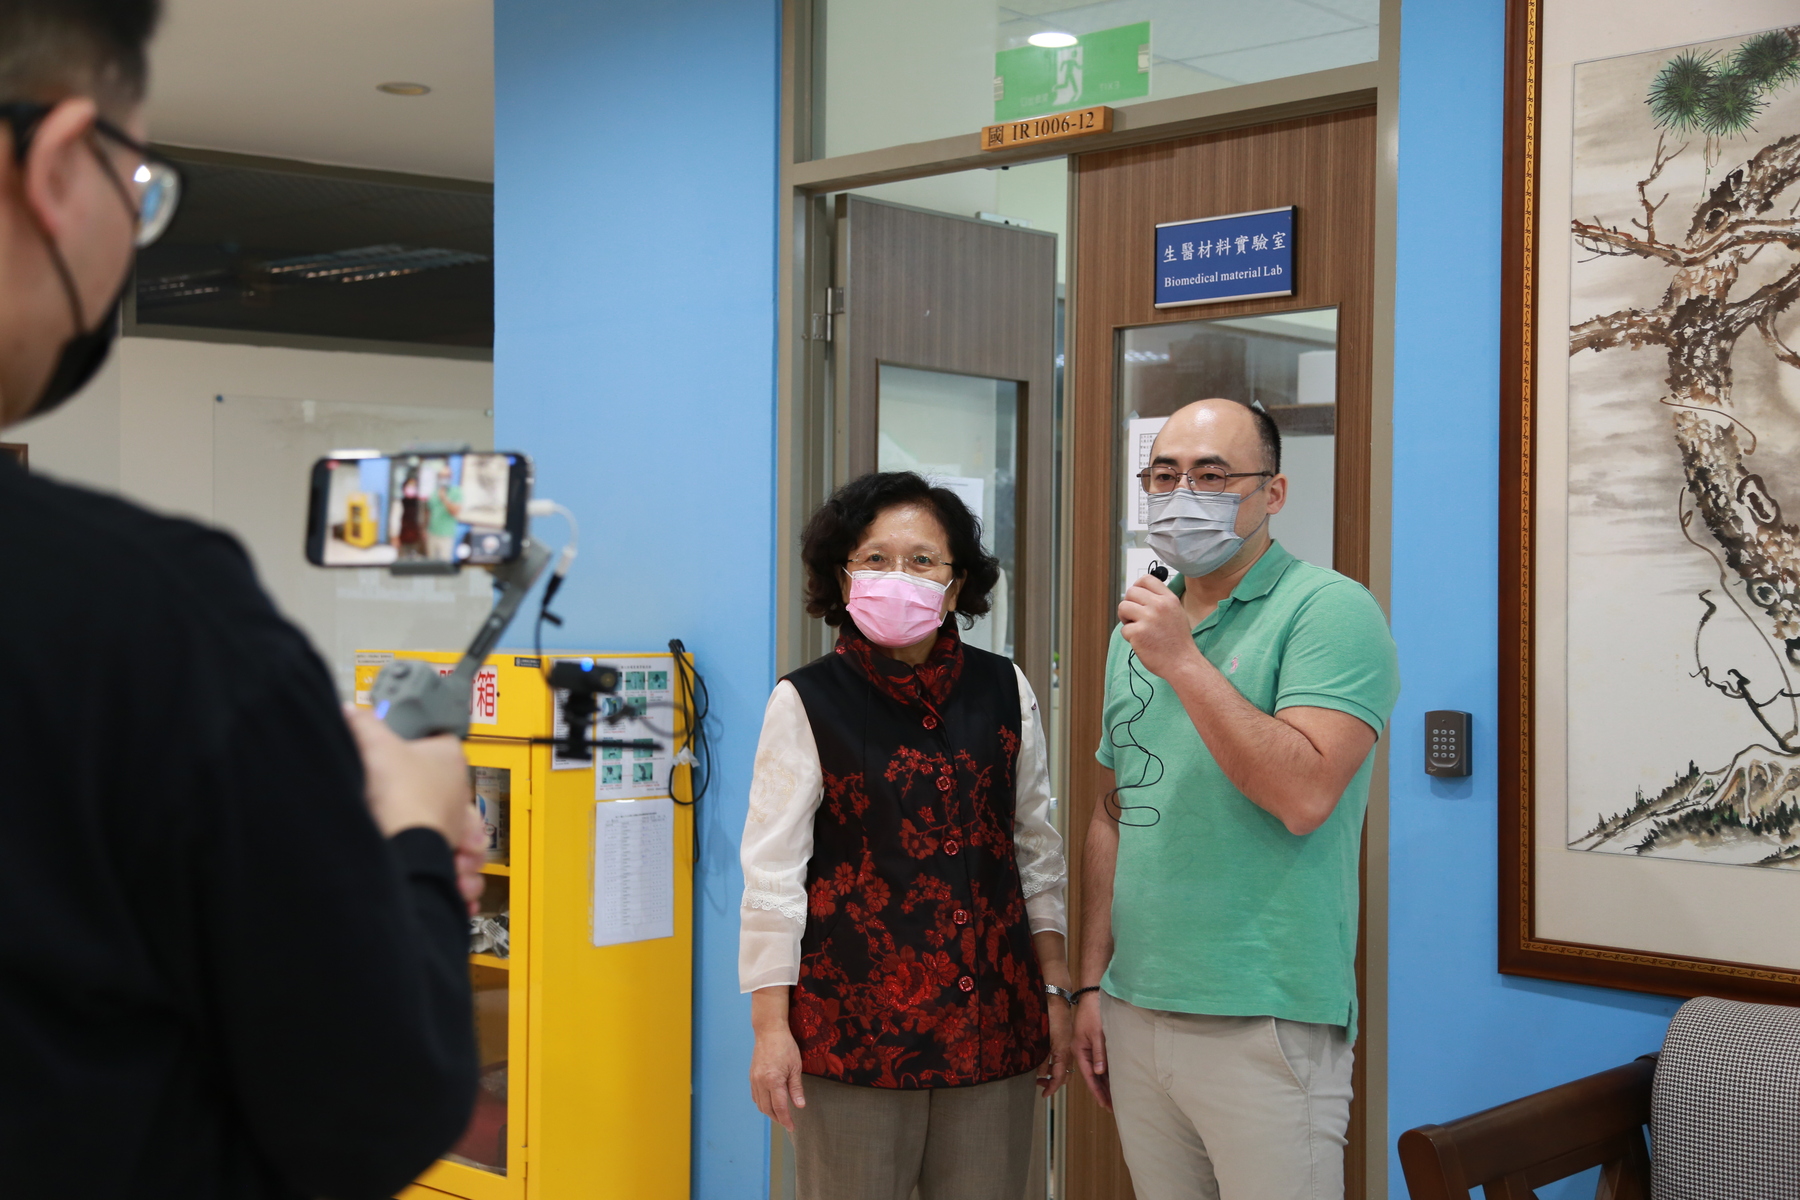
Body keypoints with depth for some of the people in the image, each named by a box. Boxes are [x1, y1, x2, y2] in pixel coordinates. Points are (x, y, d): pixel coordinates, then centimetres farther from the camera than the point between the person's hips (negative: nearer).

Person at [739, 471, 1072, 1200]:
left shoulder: (1004, 692, 6)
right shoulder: (807, 703, -4)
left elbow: (1037, 852, 12)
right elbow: (772, 873, -4)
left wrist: (1056, 990, 11)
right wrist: (770, 1026, -7)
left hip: (990, 1018, 3)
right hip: (851, 1022, -3)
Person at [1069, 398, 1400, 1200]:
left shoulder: (1329, 611, -9)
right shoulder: (1139, 628, 14)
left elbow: (1305, 795, -22)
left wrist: (1184, 662, -19)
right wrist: (1092, 982, 13)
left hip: (1264, 1022, -6)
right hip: (1135, 1013, 7)